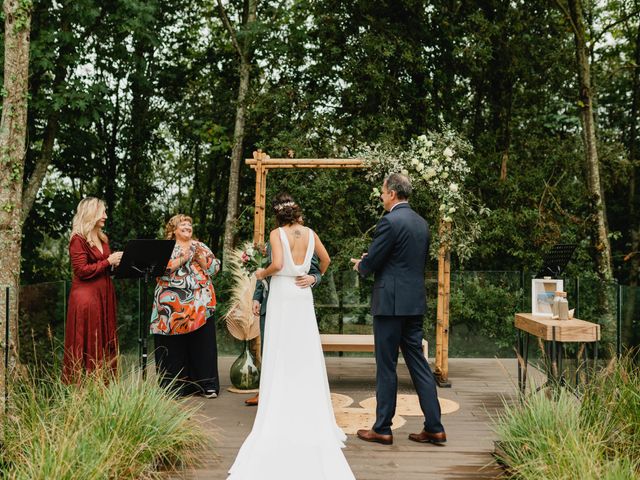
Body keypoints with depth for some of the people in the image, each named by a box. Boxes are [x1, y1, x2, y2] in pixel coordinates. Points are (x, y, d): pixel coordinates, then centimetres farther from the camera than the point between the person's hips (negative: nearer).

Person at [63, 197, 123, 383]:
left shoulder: (102, 238, 16)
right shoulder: (78, 239, -8)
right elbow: (82, 271, -16)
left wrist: (116, 263, 5)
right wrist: (108, 261, -15)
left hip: (105, 295, 8)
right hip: (86, 296, -8)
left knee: (106, 343, 7)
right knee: (87, 345, -4)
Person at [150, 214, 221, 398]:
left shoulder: (201, 247, 14)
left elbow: (215, 268, 5)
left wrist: (201, 258, -10)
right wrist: (183, 259, -15)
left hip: (200, 305, 2)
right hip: (173, 305, -2)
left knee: (202, 344, 2)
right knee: (174, 346, 0)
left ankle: (207, 385, 9)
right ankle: (175, 387, 9)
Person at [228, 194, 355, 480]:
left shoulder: (277, 234, -9)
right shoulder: (310, 233, 5)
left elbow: (277, 265, -21)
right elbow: (326, 259, 17)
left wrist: (262, 274, -2)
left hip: (281, 295, -3)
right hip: (303, 297, 4)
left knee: (281, 356, 3)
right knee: (305, 355, 10)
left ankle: (282, 415, 5)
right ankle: (311, 414, 13)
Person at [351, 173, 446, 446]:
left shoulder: (390, 222, -14)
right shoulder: (422, 223, 12)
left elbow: (370, 262, -14)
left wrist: (360, 265, 11)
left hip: (390, 302, -8)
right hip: (415, 302, 8)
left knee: (386, 366, 2)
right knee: (417, 362, 12)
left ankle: (382, 429, 12)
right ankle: (434, 427, 15)